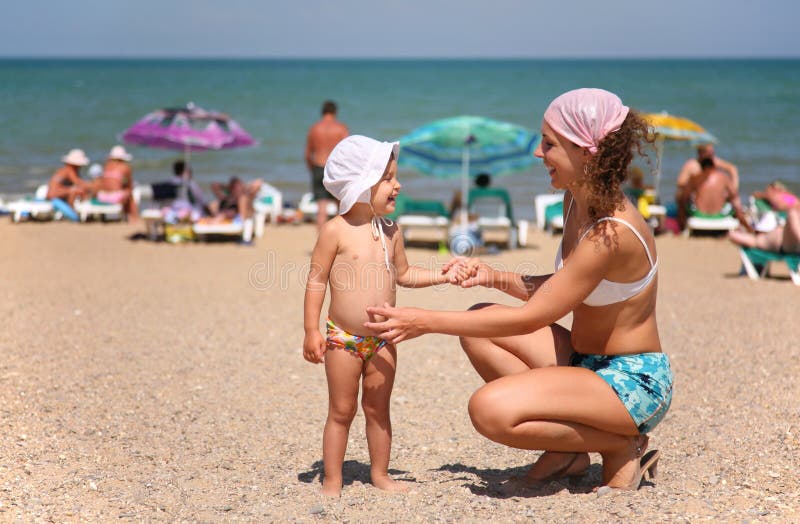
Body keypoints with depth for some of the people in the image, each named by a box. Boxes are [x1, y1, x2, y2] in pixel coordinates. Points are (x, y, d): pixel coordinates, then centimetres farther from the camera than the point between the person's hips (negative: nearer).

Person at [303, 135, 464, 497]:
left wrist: (443, 275, 7)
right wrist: (311, 331, -13)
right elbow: (317, 281, -10)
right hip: (343, 338, -4)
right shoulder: (336, 230, -12)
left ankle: (380, 473, 25)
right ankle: (332, 480, 14)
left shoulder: (391, 232, 4)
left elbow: (403, 275, 17)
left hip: (382, 340, 4)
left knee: (378, 410, 12)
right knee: (341, 412, 4)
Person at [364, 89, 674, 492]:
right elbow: (557, 290, 13)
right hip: (586, 362, 9)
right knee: (477, 327, 5)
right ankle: (567, 451, 7)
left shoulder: (611, 233, -26)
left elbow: (529, 319, -23)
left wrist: (426, 322, -21)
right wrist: (495, 278, -4)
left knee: (491, 409, -27)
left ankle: (623, 447, -3)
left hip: (634, 383, -9)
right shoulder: (577, 202, 2)